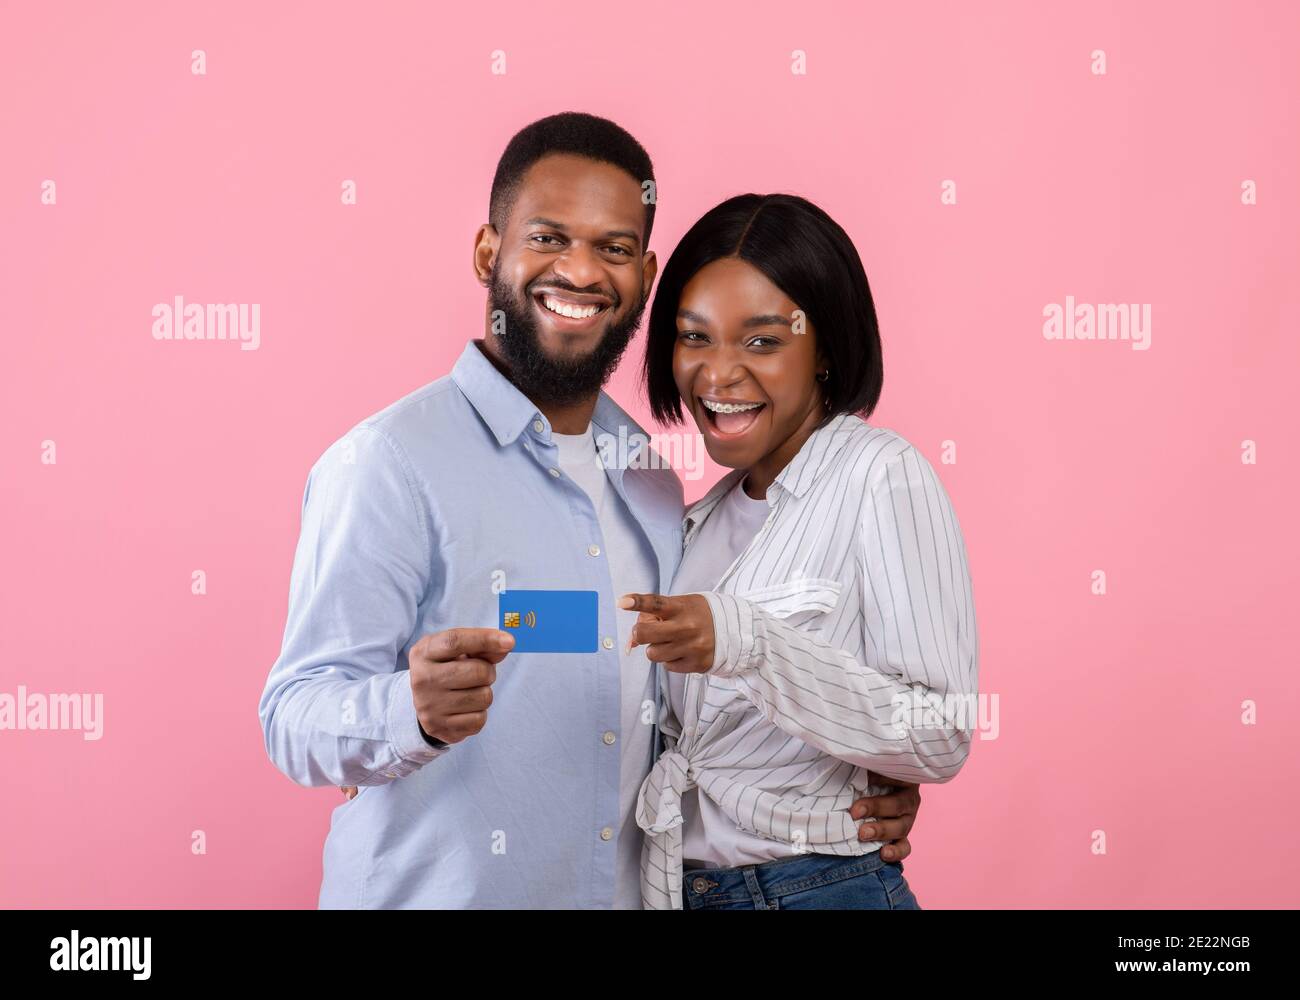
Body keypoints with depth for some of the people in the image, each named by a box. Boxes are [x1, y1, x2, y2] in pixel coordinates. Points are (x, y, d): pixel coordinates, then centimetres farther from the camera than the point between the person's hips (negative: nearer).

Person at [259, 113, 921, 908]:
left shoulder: (652, 483, 7)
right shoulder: (390, 464, -13)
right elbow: (297, 718, -18)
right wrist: (415, 711, -38)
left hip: (633, 888, 6)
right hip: (436, 894, -6)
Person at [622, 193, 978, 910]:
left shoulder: (882, 476, -12)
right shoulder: (710, 514, 9)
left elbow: (941, 741, -20)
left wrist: (745, 643, -29)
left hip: (818, 888, -6)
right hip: (680, 884, 6)